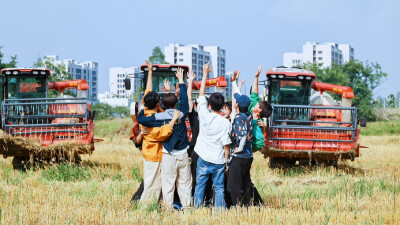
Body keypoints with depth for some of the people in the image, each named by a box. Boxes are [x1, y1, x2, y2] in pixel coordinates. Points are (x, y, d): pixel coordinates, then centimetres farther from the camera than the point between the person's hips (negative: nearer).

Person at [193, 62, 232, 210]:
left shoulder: (204, 116, -7)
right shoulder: (225, 123, -9)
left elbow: (201, 95, 3)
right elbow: (226, 145, -7)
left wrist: (205, 74, 7)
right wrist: (227, 161, 5)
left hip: (204, 160, 1)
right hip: (219, 161, -1)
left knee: (200, 186, 8)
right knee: (219, 188, 6)